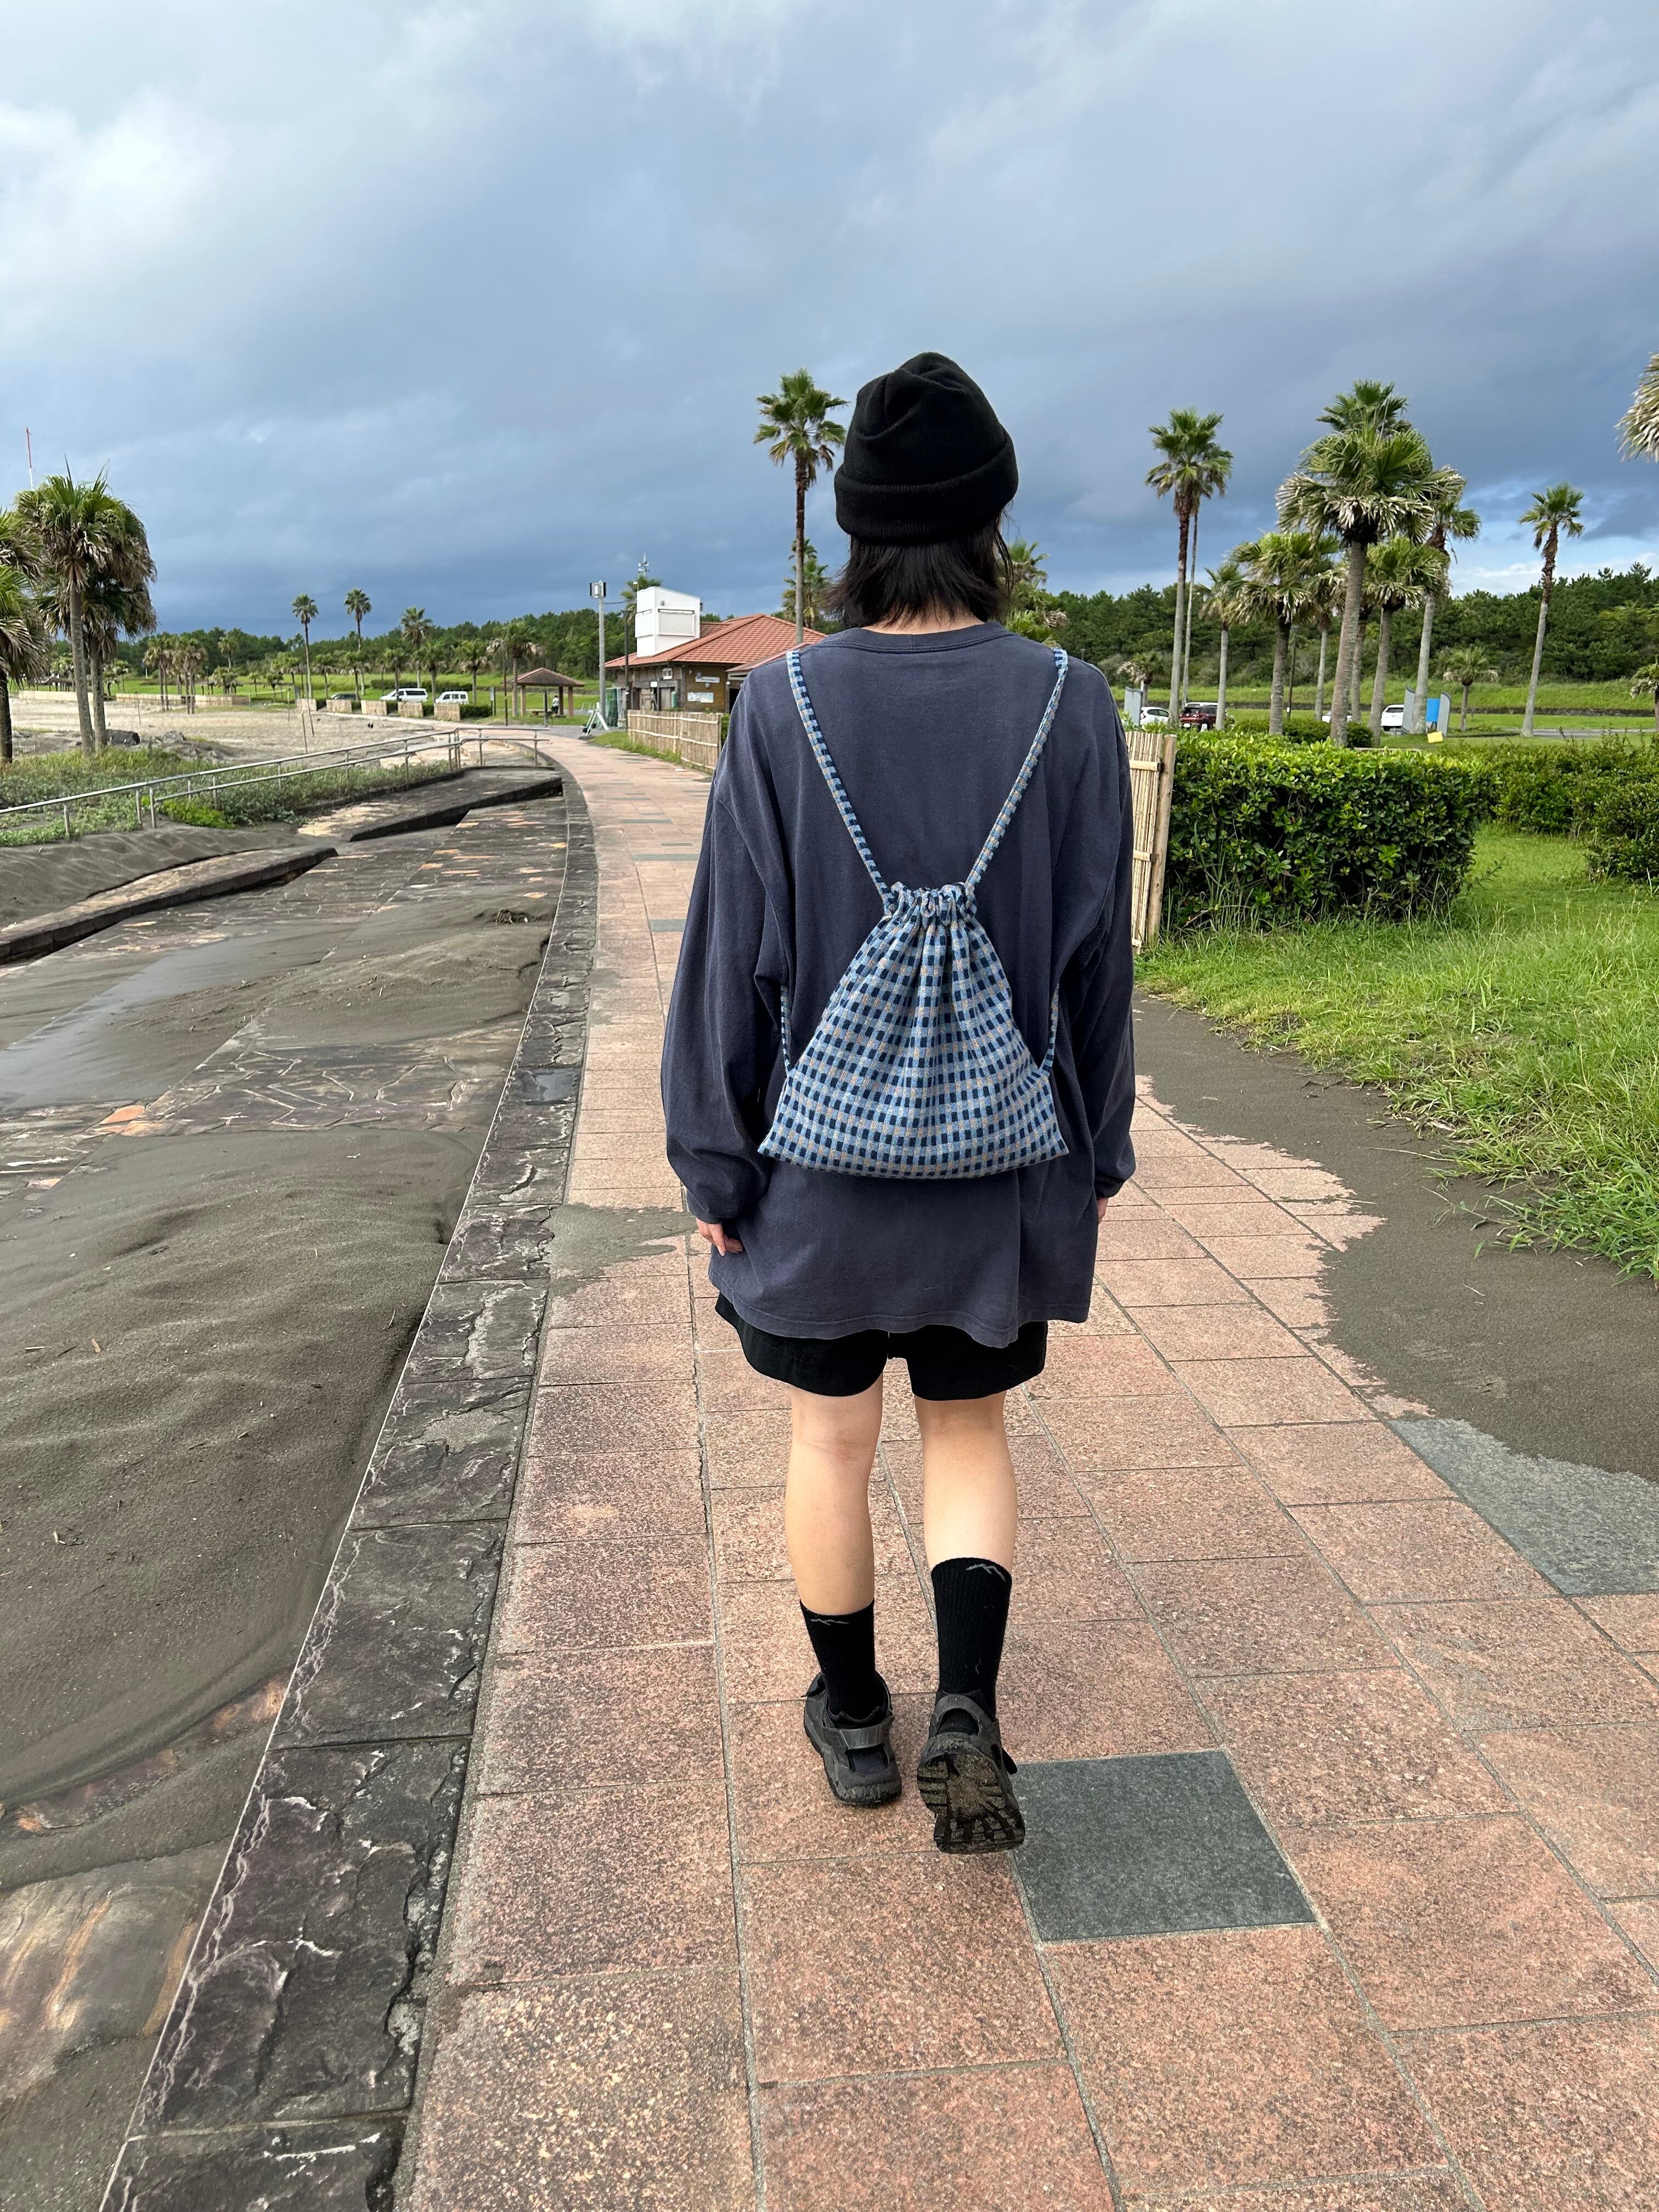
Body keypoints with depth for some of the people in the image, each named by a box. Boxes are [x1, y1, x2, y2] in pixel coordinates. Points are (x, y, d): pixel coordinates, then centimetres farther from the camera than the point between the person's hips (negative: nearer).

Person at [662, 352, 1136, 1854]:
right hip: (1002, 1166, 1)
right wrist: (1099, 1156, 9)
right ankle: (968, 1709, 8)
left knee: (832, 1440, 18)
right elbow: (1095, 967, -3)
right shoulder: (1070, 711, -8)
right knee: (970, 1433, 21)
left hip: (822, 1162, -1)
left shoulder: (781, 710, -11)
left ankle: (856, 1716, 34)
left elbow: (733, 962, -10)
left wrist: (713, 1166, 1)